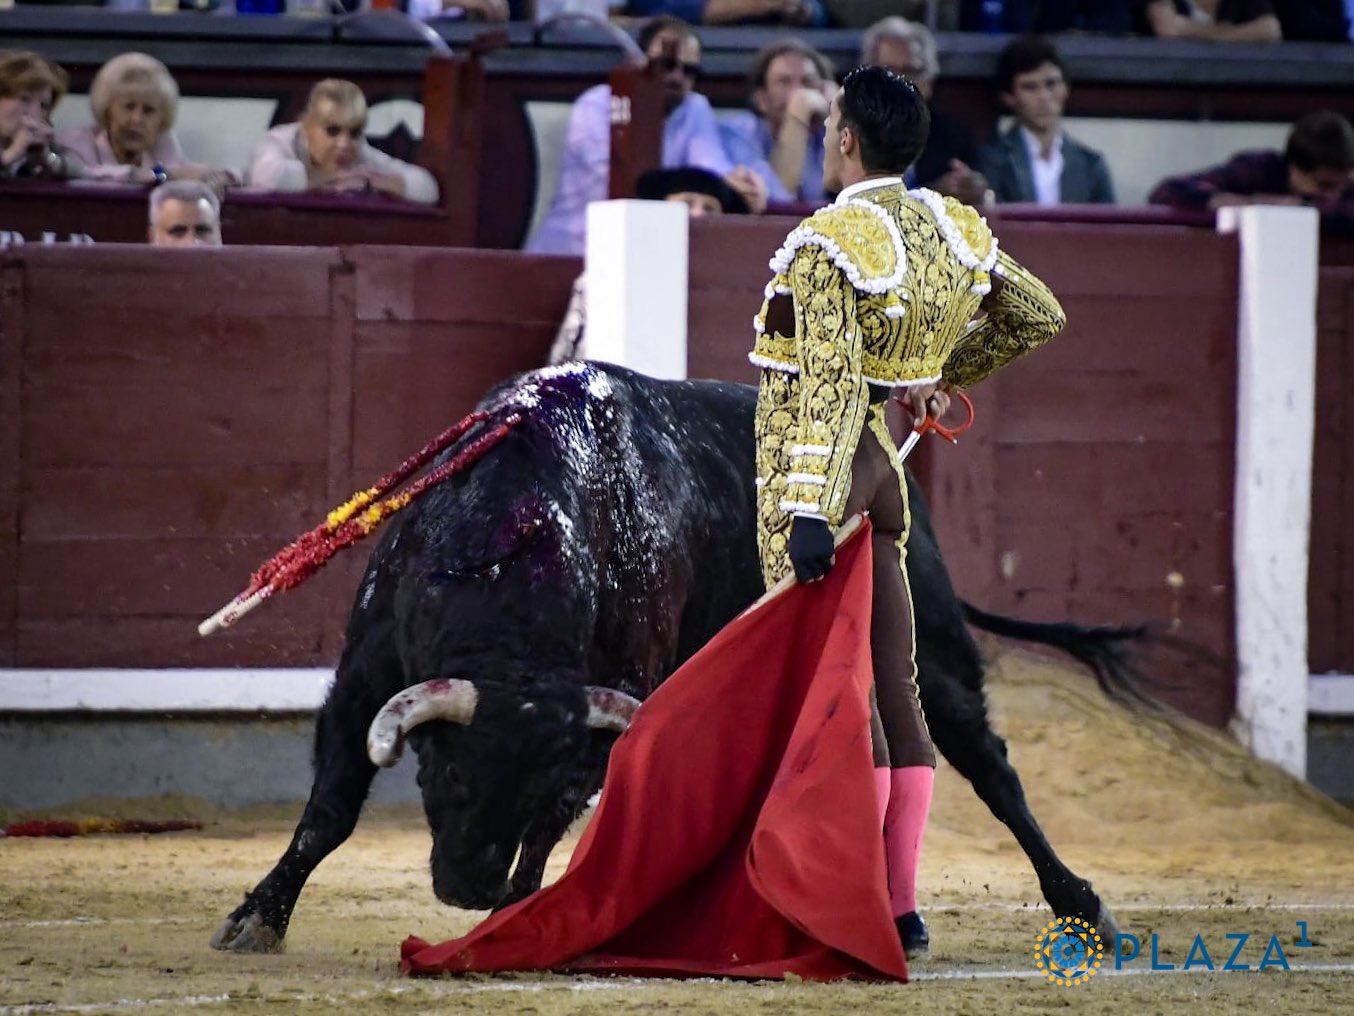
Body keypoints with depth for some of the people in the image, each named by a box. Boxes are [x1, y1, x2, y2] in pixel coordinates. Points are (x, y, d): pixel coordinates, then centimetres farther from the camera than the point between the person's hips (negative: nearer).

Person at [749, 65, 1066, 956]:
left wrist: (808, 512, -28)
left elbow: (833, 383, -24)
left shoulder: (828, 244, -16)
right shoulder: (955, 231, 7)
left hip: (816, 472, -8)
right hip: (881, 469, 8)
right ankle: (903, 907, 11)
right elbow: (1040, 316, 19)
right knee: (895, 685, 9)